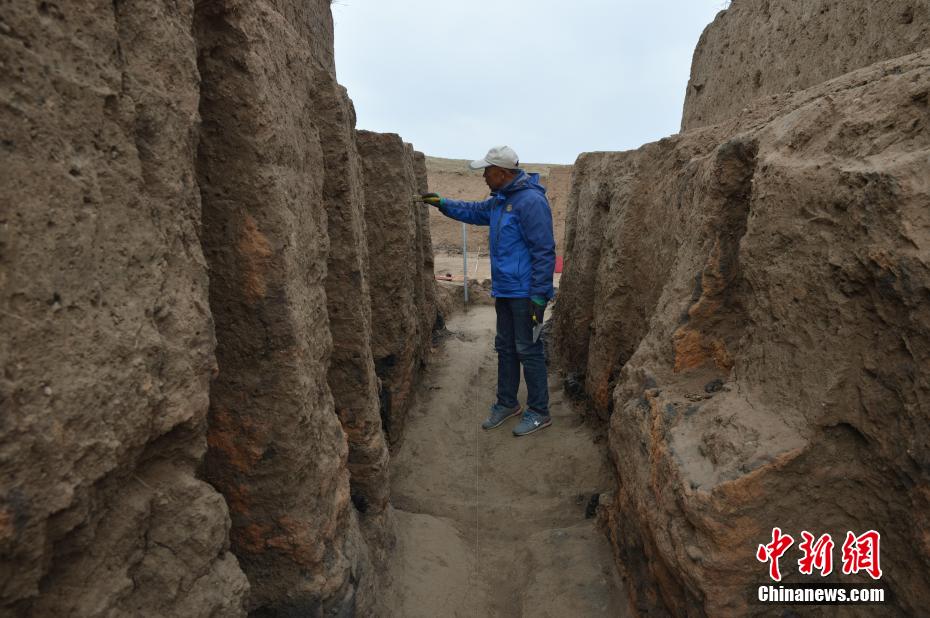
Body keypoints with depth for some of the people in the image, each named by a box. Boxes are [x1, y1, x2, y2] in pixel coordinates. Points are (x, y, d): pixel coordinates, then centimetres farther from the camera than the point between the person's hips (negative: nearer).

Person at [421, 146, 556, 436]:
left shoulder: (531, 201, -18)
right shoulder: (499, 200, 11)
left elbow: (544, 252, -21)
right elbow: (475, 211, 31)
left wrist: (539, 296, -21)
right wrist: (442, 203, 21)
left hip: (525, 293, -9)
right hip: (504, 290, 9)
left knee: (528, 351, 0)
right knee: (505, 348, 16)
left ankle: (539, 412, 14)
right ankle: (507, 403, 30)